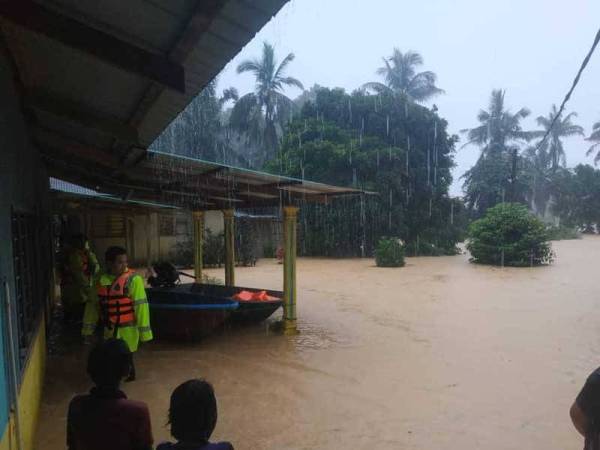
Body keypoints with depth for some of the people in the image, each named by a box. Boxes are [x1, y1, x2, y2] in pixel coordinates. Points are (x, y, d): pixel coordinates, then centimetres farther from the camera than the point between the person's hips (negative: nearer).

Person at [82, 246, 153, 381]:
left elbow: (141, 305, -17)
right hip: (109, 329, 5)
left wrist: (144, 331, -18)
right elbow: (93, 304, 10)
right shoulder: (101, 280, 0)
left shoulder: (133, 279, -16)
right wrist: (88, 328, 14)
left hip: (127, 330, -5)